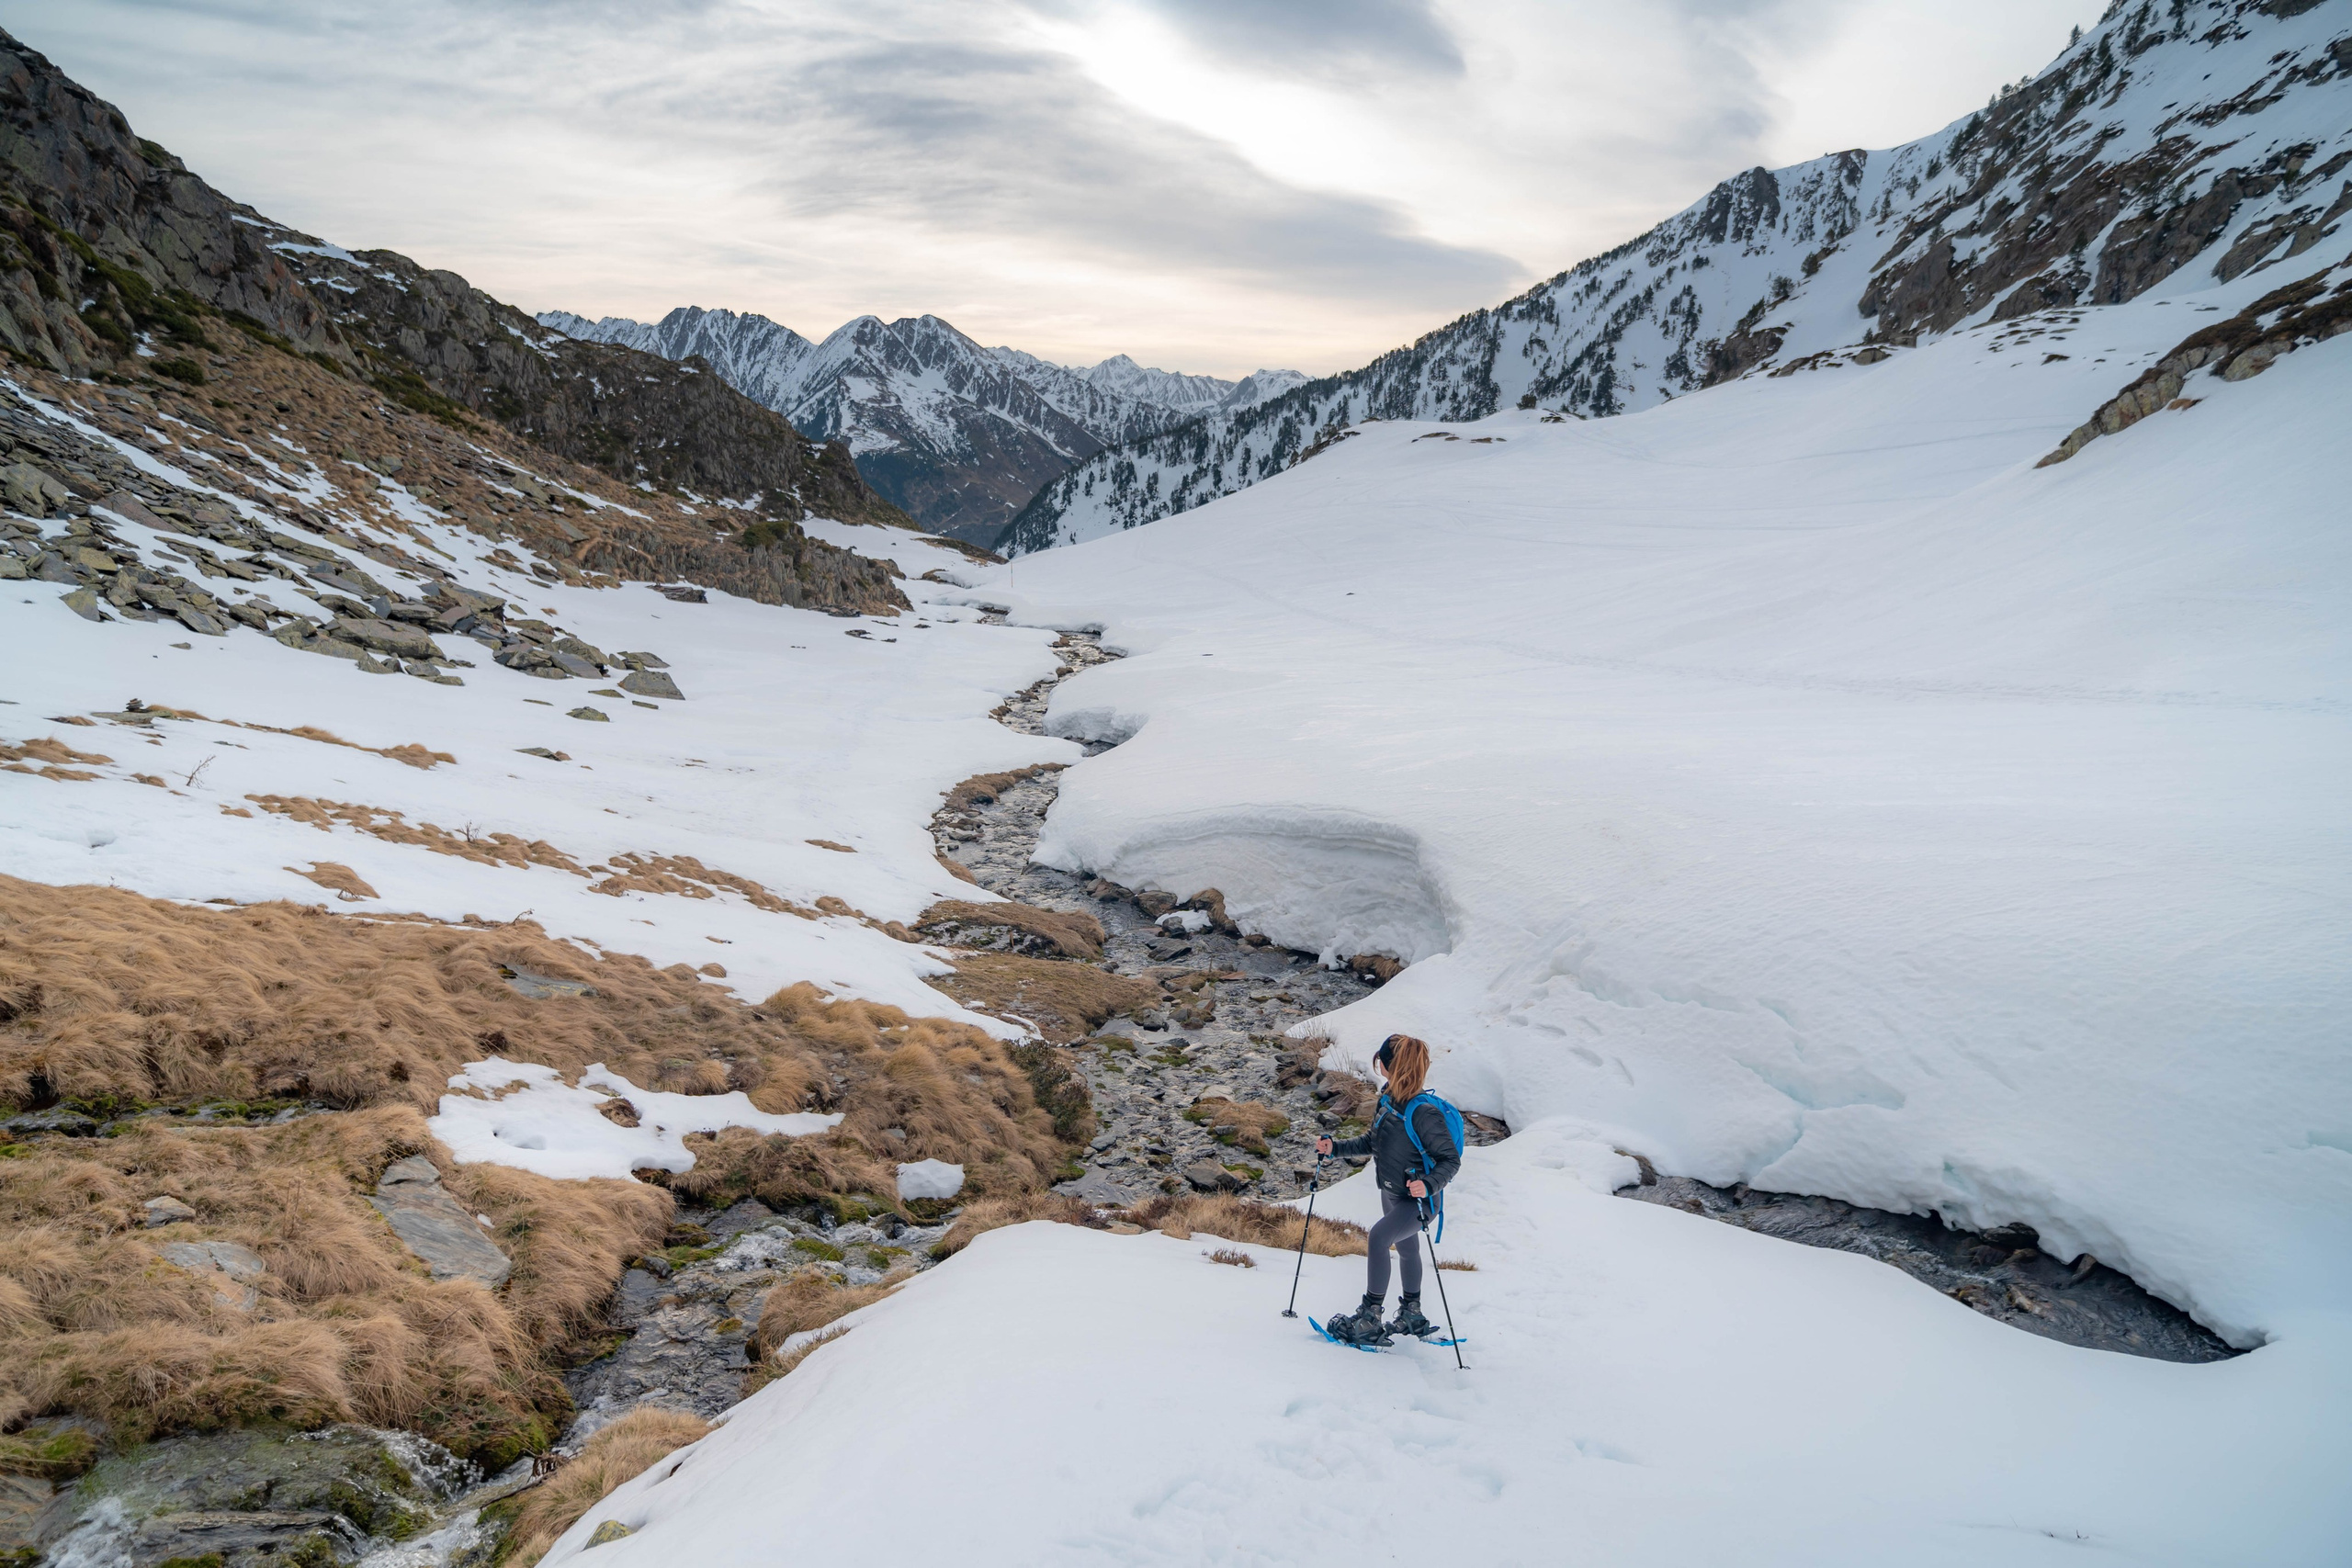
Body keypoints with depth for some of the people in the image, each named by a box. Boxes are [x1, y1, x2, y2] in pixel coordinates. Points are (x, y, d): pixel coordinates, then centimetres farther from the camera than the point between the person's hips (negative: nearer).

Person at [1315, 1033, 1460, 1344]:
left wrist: (1429, 1185, -38)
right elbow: (1372, 1142, 12)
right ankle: (1412, 1316, 44)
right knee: (1406, 1249, 23)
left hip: (1418, 1200, -9)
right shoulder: (1387, 1100, -3)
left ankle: (1369, 1320, -18)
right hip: (1391, 1194, 9)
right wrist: (1335, 1148, 3)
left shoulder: (1424, 1113, -28)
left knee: (1378, 1236, -25)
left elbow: (1451, 1160, -22)